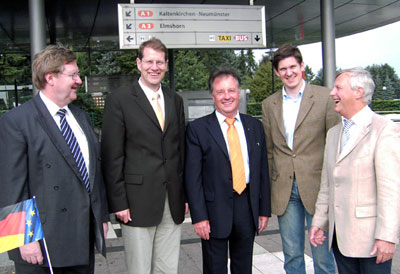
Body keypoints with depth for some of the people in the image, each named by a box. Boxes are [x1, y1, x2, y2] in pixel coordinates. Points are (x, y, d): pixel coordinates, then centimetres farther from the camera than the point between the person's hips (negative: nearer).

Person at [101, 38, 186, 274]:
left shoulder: (176, 101, 12)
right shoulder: (119, 100, -4)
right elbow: (112, 156, -6)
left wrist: (184, 196, 11)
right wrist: (119, 202, -10)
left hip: (173, 203, 5)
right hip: (138, 202, -4)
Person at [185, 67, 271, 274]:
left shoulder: (255, 126, 8)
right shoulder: (197, 129, -5)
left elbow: (263, 170, 9)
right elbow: (193, 177, -8)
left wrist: (264, 210, 7)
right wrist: (199, 217, -12)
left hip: (247, 208, 4)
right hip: (215, 210, -3)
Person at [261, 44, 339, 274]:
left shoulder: (325, 97, -2)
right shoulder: (269, 104, 10)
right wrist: (269, 186, 11)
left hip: (316, 186, -3)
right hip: (284, 189, 3)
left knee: (323, 255, 4)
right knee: (292, 255, 12)